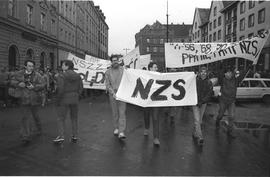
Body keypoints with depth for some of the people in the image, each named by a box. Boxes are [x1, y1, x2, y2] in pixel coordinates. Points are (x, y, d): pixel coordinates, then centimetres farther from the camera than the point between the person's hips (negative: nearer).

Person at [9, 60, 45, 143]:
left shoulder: (37, 75, -1)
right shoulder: (18, 74, 2)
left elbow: (42, 85, -7)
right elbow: (12, 82, 4)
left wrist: (34, 87, -24)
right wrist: (18, 84, -16)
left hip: (34, 99, 0)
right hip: (24, 99, 0)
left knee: (35, 115, 16)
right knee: (25, 117, -4)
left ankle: (39, 129, 42)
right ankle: (26, 136, 0)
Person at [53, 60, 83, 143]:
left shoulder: (61, 76, -14)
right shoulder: (77, 76, 2)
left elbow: (60, 89, -19)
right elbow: (80, 88, 2)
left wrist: (57, 100, -9)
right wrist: (76, 96, 12)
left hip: (64, 100, -5)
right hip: (75, 99, 5)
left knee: (61, 118, 7)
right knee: (74, 118, 15)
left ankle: (61, 136, 0)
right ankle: (75, 136, 17)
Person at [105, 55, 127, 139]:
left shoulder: (123, 69, 2)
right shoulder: (108, 72, 4)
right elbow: (107, 85, -1)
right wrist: (113, 93, -16)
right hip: (112, 94, 1)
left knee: (122, 112, -7)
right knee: (115, 112, 10)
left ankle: (121, 132, -10)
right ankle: (116, 128, 28)